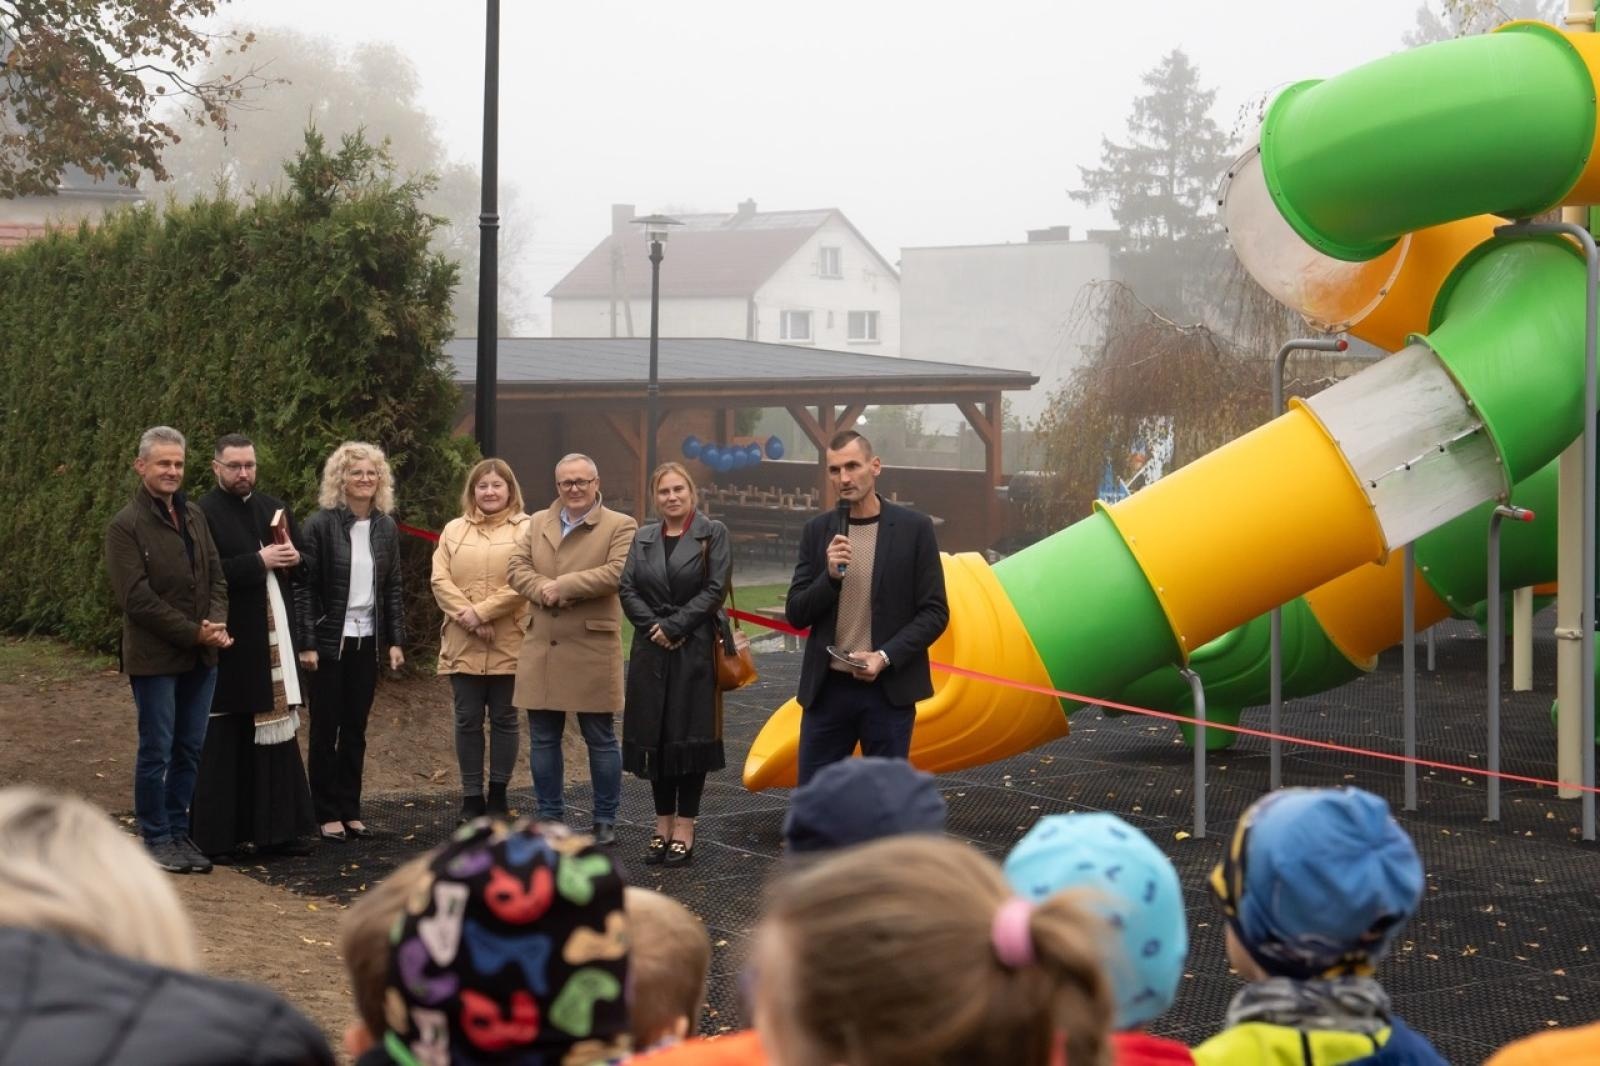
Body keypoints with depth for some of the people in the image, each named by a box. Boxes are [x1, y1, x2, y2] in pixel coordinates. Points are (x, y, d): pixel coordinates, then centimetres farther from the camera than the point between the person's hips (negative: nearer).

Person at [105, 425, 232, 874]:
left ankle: (179, 832, 20)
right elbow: (137, 598, -15)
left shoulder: (194, 516, 11)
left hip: (200, 655, 6)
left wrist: (217, 623, -6)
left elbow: (216, 576, 13)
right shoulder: (126, 526, -9)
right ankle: (156, 838, 12)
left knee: (189, 750, 10)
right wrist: (194, 632, -16)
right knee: (156, 751, 1)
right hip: (154, 657, -6)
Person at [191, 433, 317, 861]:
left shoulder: (275, 510, 15)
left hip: (274, 640, 6)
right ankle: (215, 836, 3)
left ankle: (275, 829, 14)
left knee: (277, 731, 8)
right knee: (223, 743, -3)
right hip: (228, 642, -6)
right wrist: (259, 561, -18)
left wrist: (294, 559, 0)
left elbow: (299, 564, 23)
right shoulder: (204, 515, -6)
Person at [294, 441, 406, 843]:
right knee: (326, 729, 3)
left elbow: (392, 589, 11)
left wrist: (395, 640, 5)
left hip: (367, 641, 4)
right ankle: (328, 814, 9)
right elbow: (304, 588, -9)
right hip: (329, 640, -4)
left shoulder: (386, 528, 7)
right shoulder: (320, 525, -7)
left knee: (355, 730, 9)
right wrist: (306, 644, -14)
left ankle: (350, 811, 16)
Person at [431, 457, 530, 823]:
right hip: (463, 644, 3)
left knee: (504, 719, 5)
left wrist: (482, 612, -16)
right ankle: (471, 797, 13)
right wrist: (466, 616, -12)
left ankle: (498, 795, 14)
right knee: (468, 720, 5)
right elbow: (440, 580, 2)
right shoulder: (454, 530, 11)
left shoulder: (526, 529, 0)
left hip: (508, 644, -3)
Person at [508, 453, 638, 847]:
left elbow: (616, 572, -17)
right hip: (541, 648, 5)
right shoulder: (537, 523, 13)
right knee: (542, 738, 10)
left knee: (601, 738, 4)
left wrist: (562, 585, -18)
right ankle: (549, 815, 21)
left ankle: (605, 820, 13)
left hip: (592, 648, -4)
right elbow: (516, 567, 3)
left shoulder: (620, 526, -2)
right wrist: (544, 590, -16)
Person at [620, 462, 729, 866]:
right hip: (651, 651, 4)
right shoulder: (643, 538, 13)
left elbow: (715, 588, -8)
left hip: (695, 650, -4)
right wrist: (653, 627, -10)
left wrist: (674, 625, -14)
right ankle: (662, 826, 16)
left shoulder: (712, 534, 0)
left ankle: (684, 829, 4)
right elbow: (627, 589, 5)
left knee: (690, 737, -2)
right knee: (654, 737, 6)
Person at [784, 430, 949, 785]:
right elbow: (796, 614, 3)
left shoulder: (914, 528, -2)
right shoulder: (817, 531, 5)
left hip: (888, 689, -2)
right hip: (827, 689, 2)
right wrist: (830, 575, -15)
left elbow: (935, 612, -3)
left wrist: (885, 657, -15)